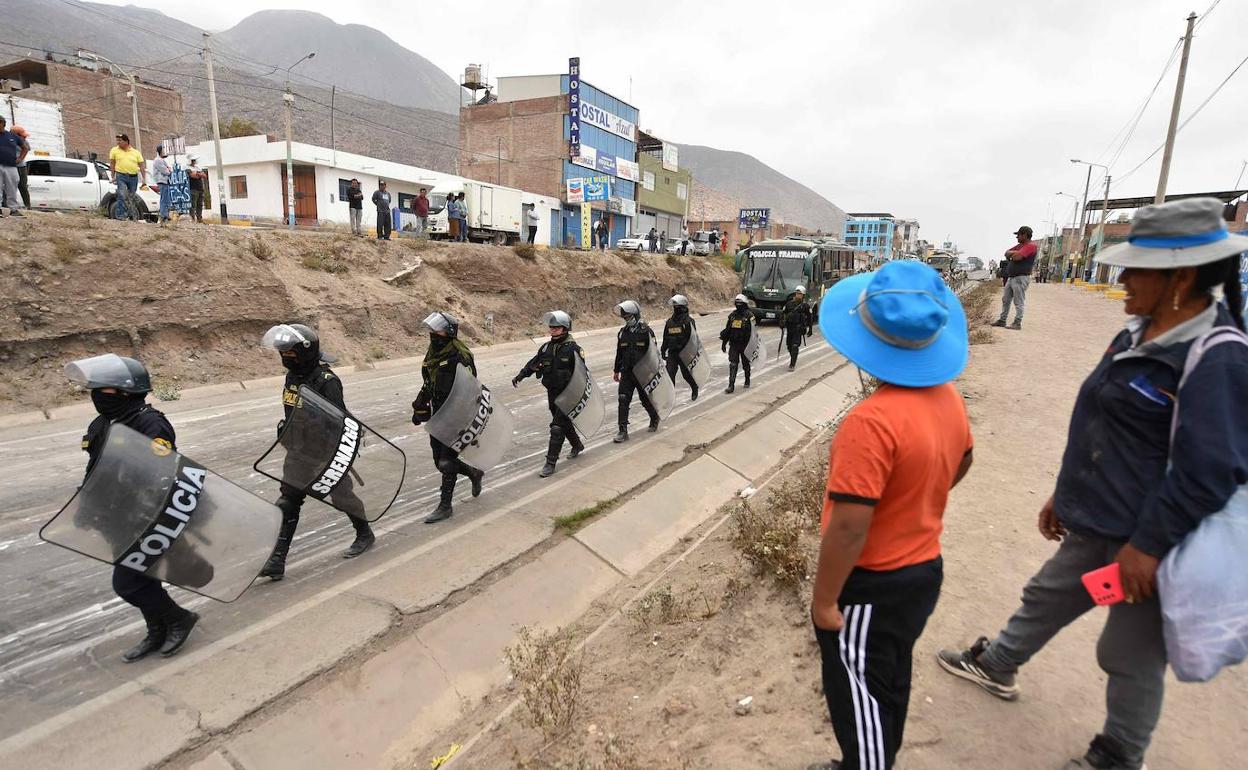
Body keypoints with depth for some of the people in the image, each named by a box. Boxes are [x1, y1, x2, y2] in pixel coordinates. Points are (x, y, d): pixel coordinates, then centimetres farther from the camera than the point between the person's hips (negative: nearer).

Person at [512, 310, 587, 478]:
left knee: (557, 427, -9)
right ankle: (577, 445, 45)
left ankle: (551, 463, -4)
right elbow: (533, 363, 13)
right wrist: (520, 376, 1)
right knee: (564, 421, 21)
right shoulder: (546, 347, 5)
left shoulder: (573, 349, -12)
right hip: (552, 393, 6)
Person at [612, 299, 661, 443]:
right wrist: (616, 370, 18)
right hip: (626, 372, 4)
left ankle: (655, 417, 39)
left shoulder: (645, 331, -8)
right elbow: (619, 353, 16)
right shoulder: (622, 332, 7)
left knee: (645, 398, 9)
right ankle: (623, 431, -1)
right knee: (623, 400, -5)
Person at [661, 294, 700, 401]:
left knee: (686, 374, 9)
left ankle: (694, 388, 37)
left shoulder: (688, 321, -9)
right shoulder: (670, 322, 9)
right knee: (670, 374, -5)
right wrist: (663, 351, 16)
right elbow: (666, 338, 17)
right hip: (672, 353, 5)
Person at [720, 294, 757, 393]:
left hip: (745, 345, -3)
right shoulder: (732, 315, 7)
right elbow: (727, 330, 13)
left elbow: (753, 331, -11)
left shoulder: (749, 315, -9)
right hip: (733, 344, 3)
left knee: (746, 364, 14)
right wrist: (724, 342, 13)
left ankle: (747, 380, 36)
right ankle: (731, 386, -6)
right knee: (732, 365, -4)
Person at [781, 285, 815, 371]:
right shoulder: (789, 304, 7)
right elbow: (783, 313, 13)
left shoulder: (805, 306, 0)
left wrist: (810, 328, 6)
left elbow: (811, 317, 7)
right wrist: (782, 322, -3)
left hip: (799, 329, -4)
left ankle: (792, 364, -10)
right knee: (789, 345, 10)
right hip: (789, 328, 4)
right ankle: (793, 360, 34)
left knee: (795, 346, -12)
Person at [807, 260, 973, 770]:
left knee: (858, 696, 13)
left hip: (872, 585, -9)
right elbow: (960, 462, 15)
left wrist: (823, 600, -17)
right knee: (890, 683, 27)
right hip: (924, 568, 9)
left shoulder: (873, 421, -32)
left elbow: (849, 526, -30)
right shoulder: (949, 398, -5)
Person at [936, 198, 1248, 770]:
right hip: (1095, 524, 8)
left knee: (1131, 656, 11)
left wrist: (1147, 544, -21)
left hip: (1145, 540, -8)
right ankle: (996, 666, 46)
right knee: (1045, 598, 24)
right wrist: (1065, 494, 17)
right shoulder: (1138, 333, 6)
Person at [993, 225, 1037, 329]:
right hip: (1011, 277, 10)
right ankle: (1002, 320, 20)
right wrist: (1014, 253, -6)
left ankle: (1017, 323, -2)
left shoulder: (1031, 246, -12)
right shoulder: (1020, 245, 19)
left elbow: (1017, 257, -23)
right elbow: (1006, 253, 14)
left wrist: (1011, 254, -2)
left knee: (1019, 302, -5)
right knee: (1005, 300, 13)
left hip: (1021, 278, -10)